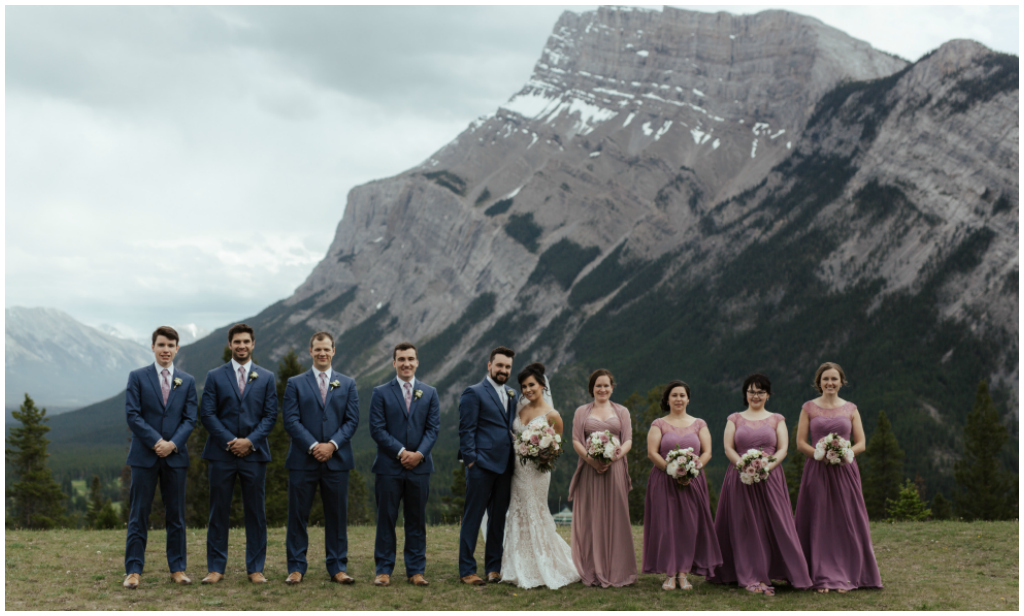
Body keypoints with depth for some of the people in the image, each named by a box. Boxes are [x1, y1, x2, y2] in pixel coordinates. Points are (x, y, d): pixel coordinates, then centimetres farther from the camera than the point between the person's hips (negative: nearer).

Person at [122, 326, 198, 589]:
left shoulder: (187, 381, 10)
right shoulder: (137, 377, 3)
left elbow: (190, 418, 4)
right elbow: (133, 415, -5)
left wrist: (173, 443, -12)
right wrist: (156, 441, -14)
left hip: (175, 456, 2)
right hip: (144, 455, -2)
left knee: (176, 516, 6)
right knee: (139, 515, 0)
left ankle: (178, 569, 13)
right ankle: (134, 570, 4)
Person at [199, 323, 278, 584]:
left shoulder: (266, 378, 9)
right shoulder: (215, 376, 6)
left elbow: (270, 415, 4)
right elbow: (207, 414, 0)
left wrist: (250, 441, -9)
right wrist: (229, 441, -10)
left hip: (254, 453, 1)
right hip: (221, 453, -1)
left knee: (256, 513, 3)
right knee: (219, 512, 2)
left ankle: (255, 568, 10)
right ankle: (216, 568, 10)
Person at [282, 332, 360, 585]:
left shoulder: (347, 384, 12)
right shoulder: (295, 384, 7)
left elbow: (352, 420, 4)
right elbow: (291, 421, -2)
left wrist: (332, 444, -10)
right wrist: (312, 446, -13)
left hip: (337, 459, 1)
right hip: (303, 460, -1)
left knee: (337, 516, 4)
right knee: (298, 515, 1)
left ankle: (338, 567, 11)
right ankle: (296, 568, 8)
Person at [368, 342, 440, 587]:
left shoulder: (430, 393, 11)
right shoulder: (381, 393, 3)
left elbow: (433, 428, 5)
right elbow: (377, 429, -4)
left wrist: (420, 453, -11)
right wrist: (401, 452, -13)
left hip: (419, 466, 2)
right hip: (389, 466, -2)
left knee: (417, 521, 6)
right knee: (386, 520, 1)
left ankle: (416, 571, 12)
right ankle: (384, 570, 9)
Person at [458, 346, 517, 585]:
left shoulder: (511, 395, 17)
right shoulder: (474, 393, -3)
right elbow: (466, 431, -7)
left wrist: (514, 460, 7)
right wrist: (471, 461, -13)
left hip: (504, 467, 7)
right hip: (482, 466, -7)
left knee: (499, 518, 11)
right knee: (472, 518, -2)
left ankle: (494, 567, 20)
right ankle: (466, 570, 3)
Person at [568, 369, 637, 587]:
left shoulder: (622, 411, 14)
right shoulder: (582, 412, 12)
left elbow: (628, 440, 6)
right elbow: (576, 441, 3)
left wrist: (616, 456, -15)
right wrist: (591, 459, -14)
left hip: (615, 469, 0)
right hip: (589, 469, 0)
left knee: (615, 518, -2)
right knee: (590, 519, -2)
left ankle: (616, 571, 3)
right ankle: (593, 572, 2)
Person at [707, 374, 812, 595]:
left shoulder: (777, 420, 12)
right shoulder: (734, 419, 12)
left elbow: (783, 449, 2)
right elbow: (728, 448, 3)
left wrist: (768, 465, -16)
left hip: (770, 478, 0)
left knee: (774, 525, -5)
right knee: (746, 528, -2)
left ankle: (766, 575, -1)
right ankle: (751, 578, 1)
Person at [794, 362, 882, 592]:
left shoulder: (850, 409, 9)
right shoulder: (809, 408, 6)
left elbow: (861, 443, 6)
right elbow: (800, 443, 1)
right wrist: (820, 455, -15)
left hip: (844, 471, 1)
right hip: (817, 471, -1)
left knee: (846, 523, 1)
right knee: (819, 524, -1)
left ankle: (845, 577, 9)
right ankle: (822, 578, 4)